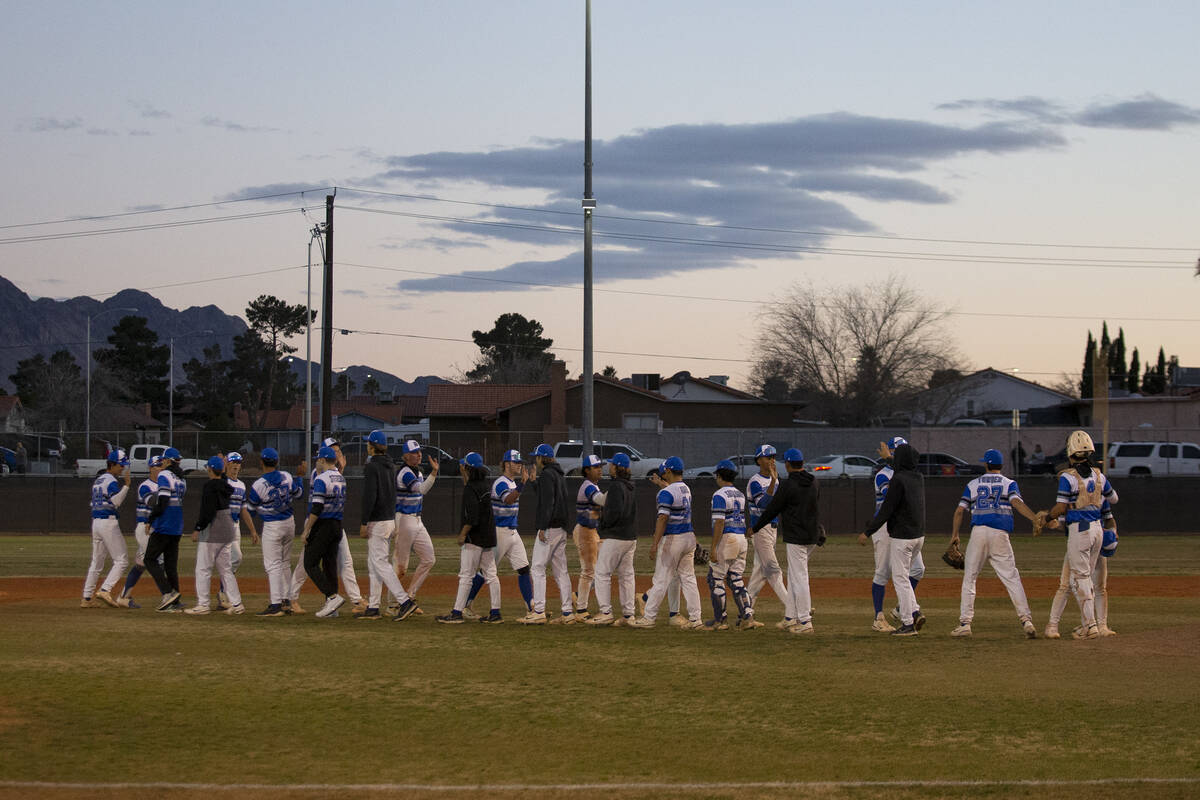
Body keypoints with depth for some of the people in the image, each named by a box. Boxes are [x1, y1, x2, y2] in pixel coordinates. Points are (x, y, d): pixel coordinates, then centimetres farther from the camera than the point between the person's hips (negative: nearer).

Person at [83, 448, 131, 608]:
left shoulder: (97, 480, 17)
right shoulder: (112, 481, -12)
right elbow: (115, 502, -24)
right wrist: (126, 486, -23)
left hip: (95, 522, 9)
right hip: (109, 522, -9)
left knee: (96, 561, 13)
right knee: (121, 560, -5)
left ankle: (86, 598, 12)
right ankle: (105, 590, -18)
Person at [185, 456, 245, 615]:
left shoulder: (210, 485, -14)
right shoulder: (225, 485, 7)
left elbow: (208, 511, -20)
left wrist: (197, 529, -15)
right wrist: (223, 470, 25)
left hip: (212, 529, -8)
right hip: (229, 528, 8)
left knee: (203, 568, -1)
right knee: (226, 569, 12)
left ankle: (203, 605, -2)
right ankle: (236, 604, 9)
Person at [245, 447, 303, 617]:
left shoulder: (258, 485, -18)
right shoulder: (287, 477, -5)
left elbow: (251, 509, -4)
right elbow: (298, 494, 12)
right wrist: (300, 475, 25)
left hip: (272, 526, -6)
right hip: (289, 523, 6)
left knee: (273, 565, -5)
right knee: (285, 563, 17)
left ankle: (276, 605, -12)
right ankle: (286, 602, 22)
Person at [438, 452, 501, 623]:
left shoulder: (471, 489, -17)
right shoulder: (486, 485, 9)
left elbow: (472, 516, -23)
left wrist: (463, 534, -16)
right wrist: (464, 474, 29)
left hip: (475, 537, -9)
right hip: (490, 537, 9)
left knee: (466, 575, -5)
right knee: (490, 575, 9)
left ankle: (457, 613, -3)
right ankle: (495, 613, 9)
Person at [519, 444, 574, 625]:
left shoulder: (547, 474, -10)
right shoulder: (559, 474, 19)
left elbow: (547, 502, -19)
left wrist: (542, 527, -22)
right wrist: (530, 481, 34)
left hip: (549, 528, -9)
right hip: (561, 528, 9)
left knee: (537, 569, -7)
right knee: (561, 571, 9)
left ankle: (539, 612, -12)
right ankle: (568, 613, 6)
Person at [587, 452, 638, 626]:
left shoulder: (616, 486, -14)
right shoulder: (630, 487, 13)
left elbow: (614, 512, -23)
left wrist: (601, 527, -9)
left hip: (615, 537, -9)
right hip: (631, 537, 9)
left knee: (602, 572, -4)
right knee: (626, 574, 10)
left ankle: (606, 612, -7)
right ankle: (628, 615, 10)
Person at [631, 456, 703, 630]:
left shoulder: (667, 492, -14)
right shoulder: (687, 490, 11)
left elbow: (663, 518, -21)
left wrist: (655, 543, -23)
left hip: (672, 539, -8)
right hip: (689, 537, 8)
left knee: (661, 580, -2)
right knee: (688, 579, 8)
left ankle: (649, 617, 3)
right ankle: (695, 619, 3)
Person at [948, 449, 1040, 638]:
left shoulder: (973, 484, 14)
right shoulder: (1009, 484, 9)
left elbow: (960, 510, 10)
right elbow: (1017, 502, -11)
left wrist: (954, 534, 18)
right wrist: (1035, 518, -23)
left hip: (978, 532, 1)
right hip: (1000, 535, -1)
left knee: (969, 578, 8)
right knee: (1012, 578, -1)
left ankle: (965, 623, 2)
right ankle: (1026, 620, -12)